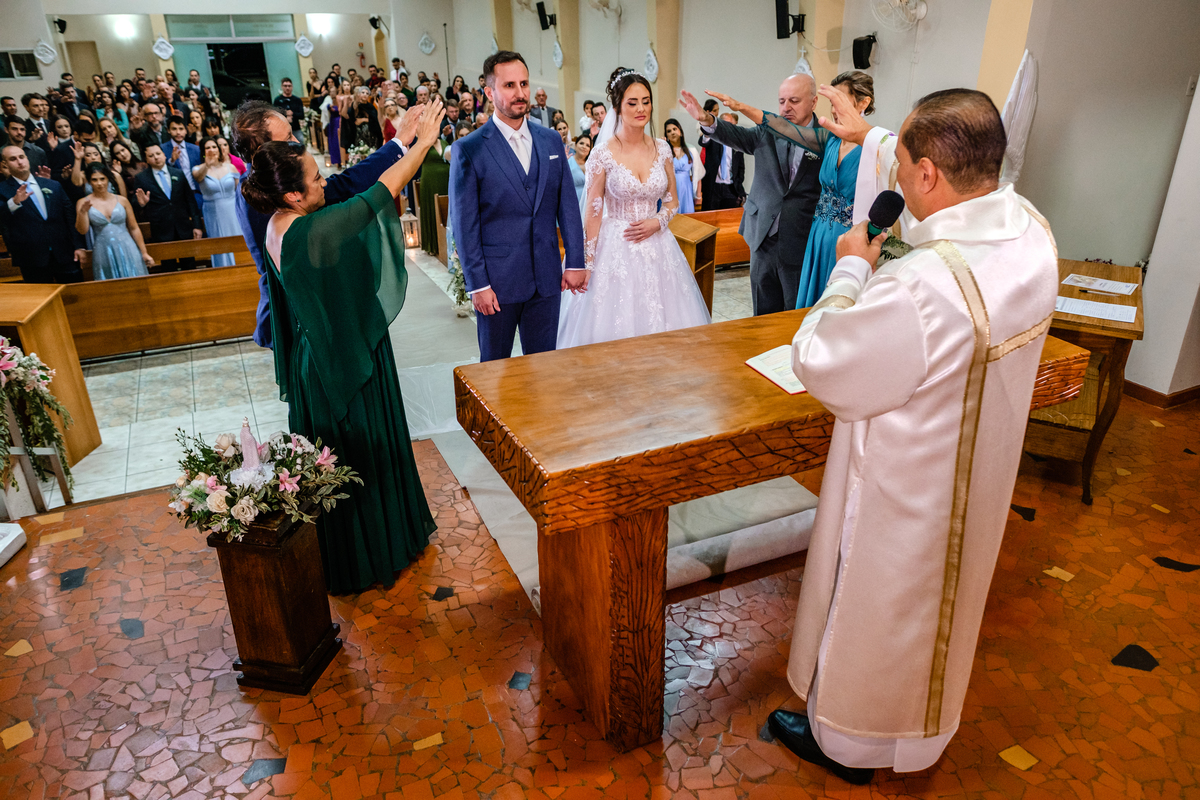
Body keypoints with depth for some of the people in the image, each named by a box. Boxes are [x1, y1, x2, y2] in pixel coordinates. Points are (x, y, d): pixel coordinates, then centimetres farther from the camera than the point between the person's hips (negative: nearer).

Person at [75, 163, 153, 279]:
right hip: (103, 254, 0)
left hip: (127, 251, 1)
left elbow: (134, 228, 8)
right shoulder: (83, 203, 3)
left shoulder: (121, 200, 5)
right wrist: (83, 212, -20)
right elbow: (82, 230, -4)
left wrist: (144, 253, 6)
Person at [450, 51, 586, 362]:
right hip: (497, 280, -3)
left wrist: (575, 262, 3)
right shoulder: (469, 149, -6)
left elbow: (567, 204, 8)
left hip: (547, 278, 3)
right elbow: (464, 223, -7)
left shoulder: (551, 140, 7)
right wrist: (477, 284, -11)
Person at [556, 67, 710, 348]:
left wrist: (658, 222, -8)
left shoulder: (662, 149, 4)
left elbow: (672, 200, 13)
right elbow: (593, 212, -6)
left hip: (656, 246, 4)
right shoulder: (603, 154, -7)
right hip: (616, 249, -4)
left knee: (661, 323, 9)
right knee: (617, 324, 2)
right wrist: (587, 264, -8)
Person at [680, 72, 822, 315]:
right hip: (763, 240, 3)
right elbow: (737, 135, -13)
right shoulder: (768, 132, 3)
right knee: (764, 314, 15)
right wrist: (707, 120, -31)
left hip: (802, 245, -3)